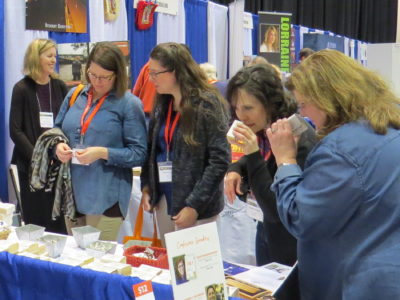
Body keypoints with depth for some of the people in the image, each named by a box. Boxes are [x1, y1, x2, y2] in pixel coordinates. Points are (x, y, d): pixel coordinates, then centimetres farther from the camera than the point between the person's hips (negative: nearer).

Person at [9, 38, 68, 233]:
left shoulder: (59, 87, 7)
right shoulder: (22, 89, -3)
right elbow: (15, 131, -6)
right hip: (31, 165, -3)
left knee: (57, 220, 7)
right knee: (35, 220, 2)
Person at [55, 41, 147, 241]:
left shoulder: (129, 104, -7)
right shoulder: (74, 96, 8)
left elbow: (139, 153, -9)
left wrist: (103, 153, -21)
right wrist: (58, 146, -4)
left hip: (106, 200, -5)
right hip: (71, 193, 5)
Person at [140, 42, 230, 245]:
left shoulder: (207, 104, -12)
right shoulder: (162, 105, 8)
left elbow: (220, 160, -16)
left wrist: (195, 205, -18)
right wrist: (146, 187, 3)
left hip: (196, 207, -6)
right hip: (163, 200, 6)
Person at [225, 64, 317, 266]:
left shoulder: (300, 140, -29)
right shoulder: (261, 130, -6)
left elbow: (278, 210, -28)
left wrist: (253, 154, -34)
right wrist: (235, 170, -8)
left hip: (292, 244, -7)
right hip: (266, 231, 7)